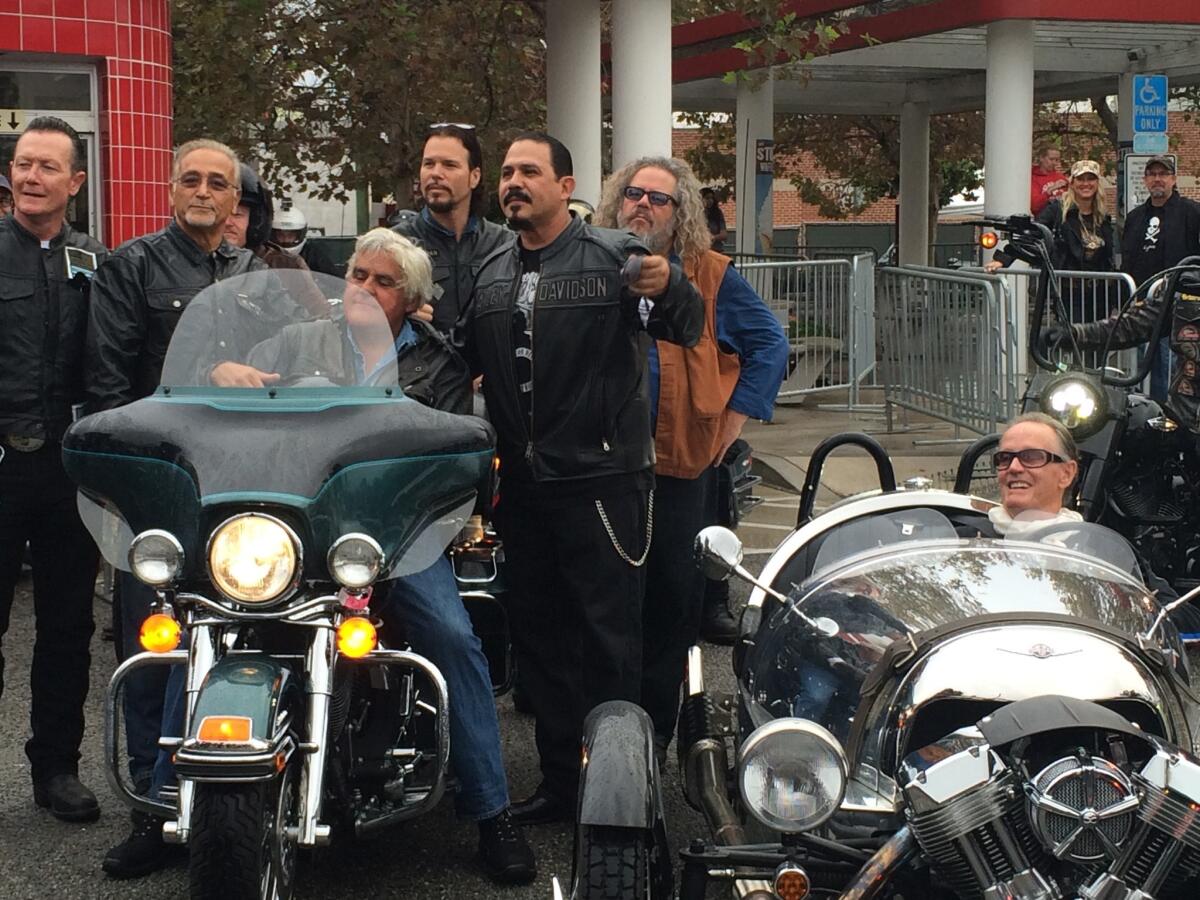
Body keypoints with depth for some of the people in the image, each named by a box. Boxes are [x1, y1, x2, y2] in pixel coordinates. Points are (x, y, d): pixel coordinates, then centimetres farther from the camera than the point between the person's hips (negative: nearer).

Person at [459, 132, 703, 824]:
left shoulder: (615, 256, -5)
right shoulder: (491, 275, 15)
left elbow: (688, 330, -15)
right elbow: (467, 361, 21)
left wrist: (670, 289, -35)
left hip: (602, 481, -7)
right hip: (524, 486, 7)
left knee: (611, 641, -3)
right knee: (540, 640, 13)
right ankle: (560, 784, 24)